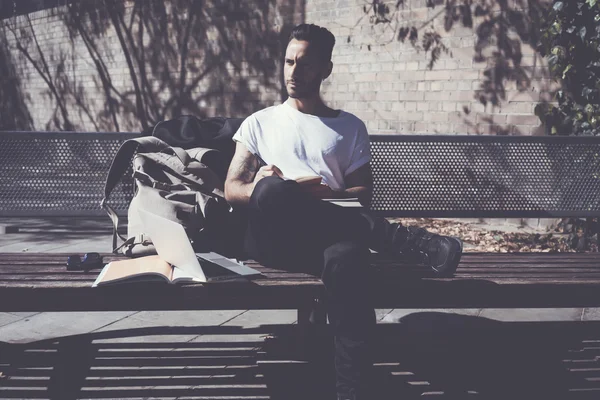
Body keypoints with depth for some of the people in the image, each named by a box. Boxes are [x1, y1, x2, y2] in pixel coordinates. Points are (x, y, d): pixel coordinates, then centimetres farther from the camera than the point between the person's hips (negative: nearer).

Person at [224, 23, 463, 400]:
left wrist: (325, 193, -9)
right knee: (272, 190, -38)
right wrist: (261, 188, -11)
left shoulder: (350, 127, 21)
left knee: (347, 257, -41)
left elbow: (363, 193, 13)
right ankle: (411, 241, -31)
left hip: (325, 236, 0)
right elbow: (232, 189, 13)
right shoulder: (260, 123, 22)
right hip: (270, 237, 0)